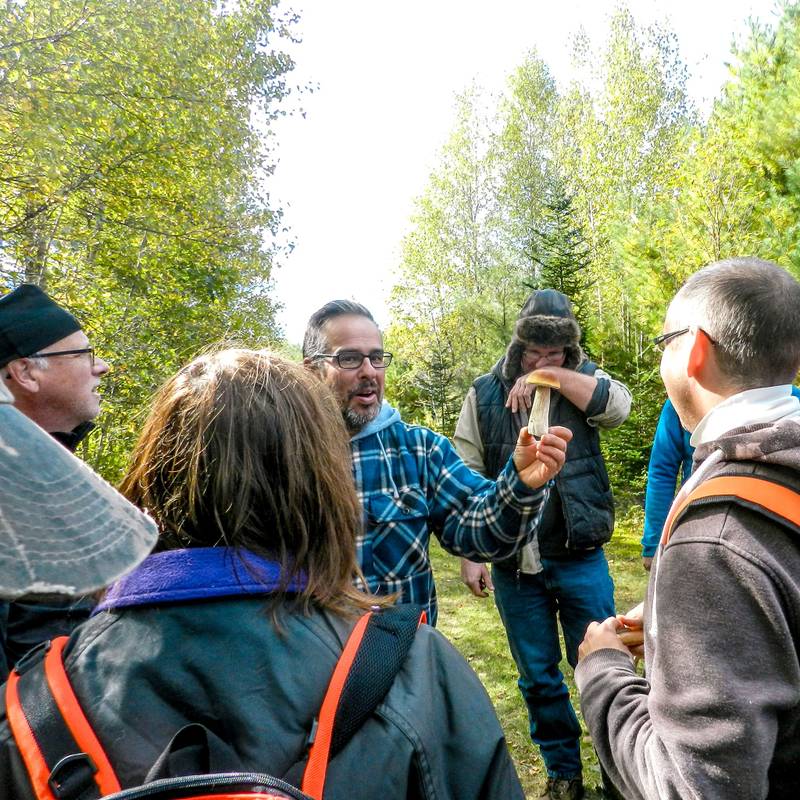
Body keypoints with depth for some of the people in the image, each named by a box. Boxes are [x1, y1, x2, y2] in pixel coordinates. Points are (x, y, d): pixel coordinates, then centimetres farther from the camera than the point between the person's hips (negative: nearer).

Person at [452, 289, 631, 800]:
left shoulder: (582, 380, 1)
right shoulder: (485, 395, 0)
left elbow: (618, 406, -21)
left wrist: (552, 375, -22)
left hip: (580, 558, -1)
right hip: (513, 564, 1)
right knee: (538, 677, 16)